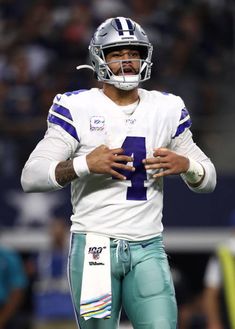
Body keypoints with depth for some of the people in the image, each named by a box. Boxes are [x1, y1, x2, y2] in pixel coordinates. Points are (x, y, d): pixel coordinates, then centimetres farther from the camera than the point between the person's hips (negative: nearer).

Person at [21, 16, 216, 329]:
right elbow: (30, 177, -8)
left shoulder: (167, 109, 10)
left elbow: (208, 179, 16)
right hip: (94, 243, -3)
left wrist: (185, 165, -7)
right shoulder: (76, 108, -2)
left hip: (148, 248, 3)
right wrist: (85, 165, -22)